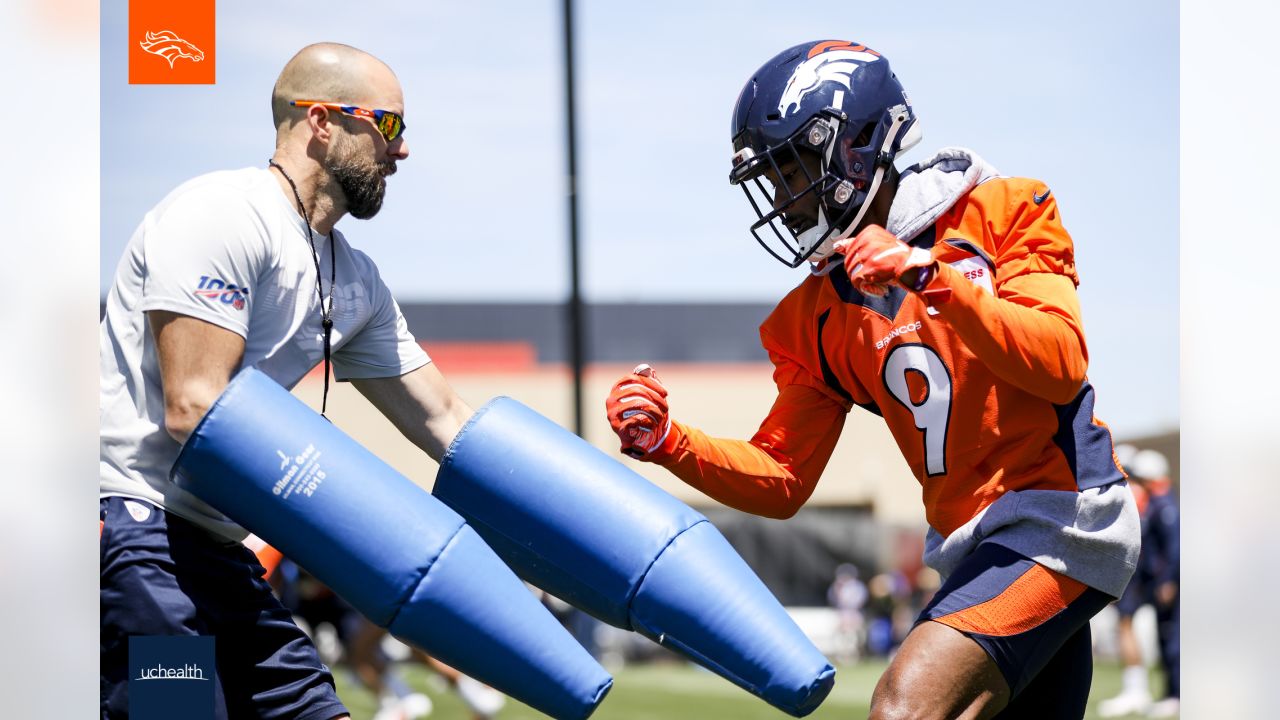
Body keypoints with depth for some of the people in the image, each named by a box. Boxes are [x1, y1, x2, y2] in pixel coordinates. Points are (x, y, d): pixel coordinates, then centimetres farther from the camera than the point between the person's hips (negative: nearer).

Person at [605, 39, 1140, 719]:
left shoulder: (999, 215, -4)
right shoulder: (818, 318, 11)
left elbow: (1061, 369, -16)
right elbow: (781, 482, 11)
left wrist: (931, 277, -24)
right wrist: (669, 443, -5)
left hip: (1057, 516, -7)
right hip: (967, 548, 7)